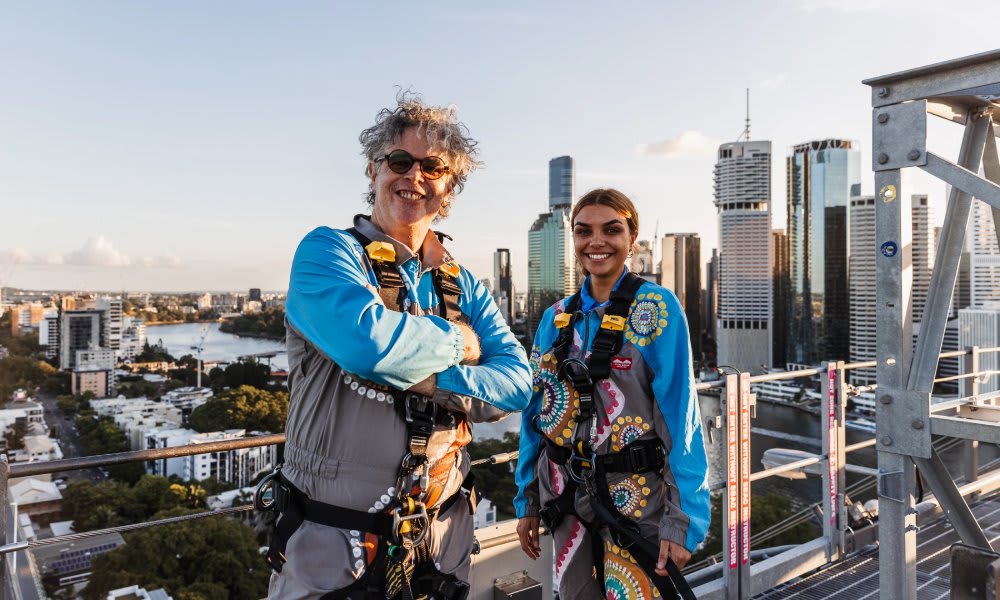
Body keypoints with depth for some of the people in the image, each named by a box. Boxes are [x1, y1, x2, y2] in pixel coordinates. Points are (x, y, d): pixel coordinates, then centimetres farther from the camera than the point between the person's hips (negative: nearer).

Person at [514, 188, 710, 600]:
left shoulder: (655, 308, -11)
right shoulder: (556, 318, 4)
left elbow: (680, 416, -13)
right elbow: (537, 411, 7)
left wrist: (683, 517, -17)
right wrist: (527, 500, 8)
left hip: (632, 492, -4)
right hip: (565, 491, 5)